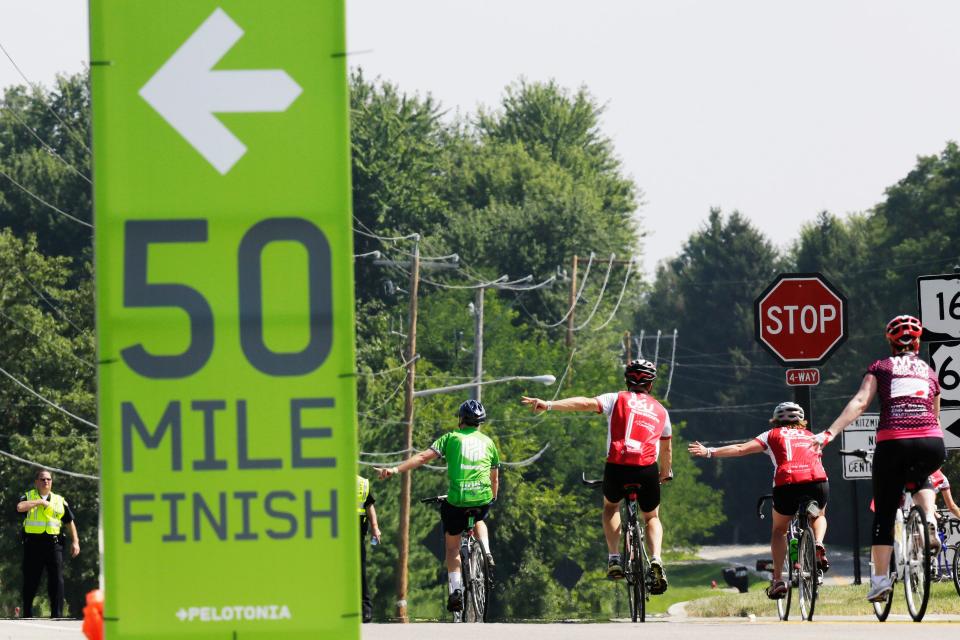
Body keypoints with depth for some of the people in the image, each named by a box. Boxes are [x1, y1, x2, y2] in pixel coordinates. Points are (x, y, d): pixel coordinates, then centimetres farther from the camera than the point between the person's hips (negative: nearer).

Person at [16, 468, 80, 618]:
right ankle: (27, 615, 12)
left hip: (53, 543, 2)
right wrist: (40, 502, -11)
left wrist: (75, 542, 7)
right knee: (31, 581, 3)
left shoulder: (59, 500, 16)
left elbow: (70, 522, 17)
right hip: (33, 543, -2)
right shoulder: (29, 497, 8)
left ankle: (57, 614, -7)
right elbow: (20, 507, -16)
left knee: (57, 580, -7)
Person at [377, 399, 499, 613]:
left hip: (456, 498, -3)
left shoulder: (451, 438, 7)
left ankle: (455, 588, 1)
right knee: (479, 521, 38)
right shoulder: (488, 442, 17)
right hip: (482, 499, 3)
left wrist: (395, 470, -9)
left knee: (452, 547, 16)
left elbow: (424, 457, -5)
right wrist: (493, 498, 44)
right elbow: (495, 477, 25)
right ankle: (486, 553, 12)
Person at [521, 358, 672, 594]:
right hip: (647, 469, 1)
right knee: (652, 517, 23)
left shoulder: (617, 399, 13)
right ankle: (655, 560, -5)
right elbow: (666, 448, 34)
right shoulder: (660, 411, 22)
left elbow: (586, 403, -4)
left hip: (616, 467, -1)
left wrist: (548, 405, -11)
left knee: (611, 506, 30)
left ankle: (614, 559, 15)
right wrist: (666, 472, 54)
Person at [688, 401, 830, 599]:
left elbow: (741, 449, 14)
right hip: (818, 481, 2)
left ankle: (778, 579, 12)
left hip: (787, 484, -2)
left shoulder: (773, 435, 22)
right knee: (818, 517, 33)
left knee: (779, 530, 22)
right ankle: (818, 545, 2)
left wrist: (709, 452, 17)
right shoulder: (810, 436, 30)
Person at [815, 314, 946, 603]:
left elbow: (859, 402, -3)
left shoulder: (880, 368, 11)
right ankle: (930, 521, 4)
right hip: (931, 443, 2)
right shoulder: (929, 372, 20)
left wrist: (829, 433, -10)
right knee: (917, 480, 34)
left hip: (892, 442, -2)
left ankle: (880, 579, 0)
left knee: (884, 514, 6)